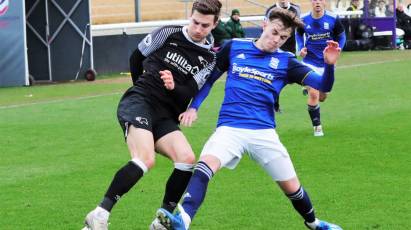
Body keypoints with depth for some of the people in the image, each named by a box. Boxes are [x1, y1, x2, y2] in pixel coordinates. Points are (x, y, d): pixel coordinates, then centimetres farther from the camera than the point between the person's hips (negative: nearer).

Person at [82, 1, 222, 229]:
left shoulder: (209, 58, 8)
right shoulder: (168, 33, 0)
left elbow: (189, 94, 0)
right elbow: (136, 58, 14)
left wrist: (174, 86, -21)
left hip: (165, 116, 5)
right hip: (138, 102, -5)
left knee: (187, 160, -17)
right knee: (146, 159, -28)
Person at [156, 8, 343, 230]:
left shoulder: (285, 61, 5)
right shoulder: (234, 47, 7)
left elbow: (323, 85, -2)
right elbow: (210, 78, 19)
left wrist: (329, 64, -21)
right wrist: (193, 107, 8)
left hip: (264, 132, 1)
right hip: (229, 128, -1)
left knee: (291, 188, 8)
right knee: (205, 164, -31)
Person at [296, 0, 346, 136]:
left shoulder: (333, 19, -12)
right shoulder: (303, 20, -9)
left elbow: (341, 36, 3)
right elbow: (298, 34, 11)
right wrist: (301, 48, -7)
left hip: (327, 63, 2)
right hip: (310, 62, -2)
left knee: (322, 97, 15)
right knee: (314, 95, -17)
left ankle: (309, 89, 52)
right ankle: (317, 127, 0)